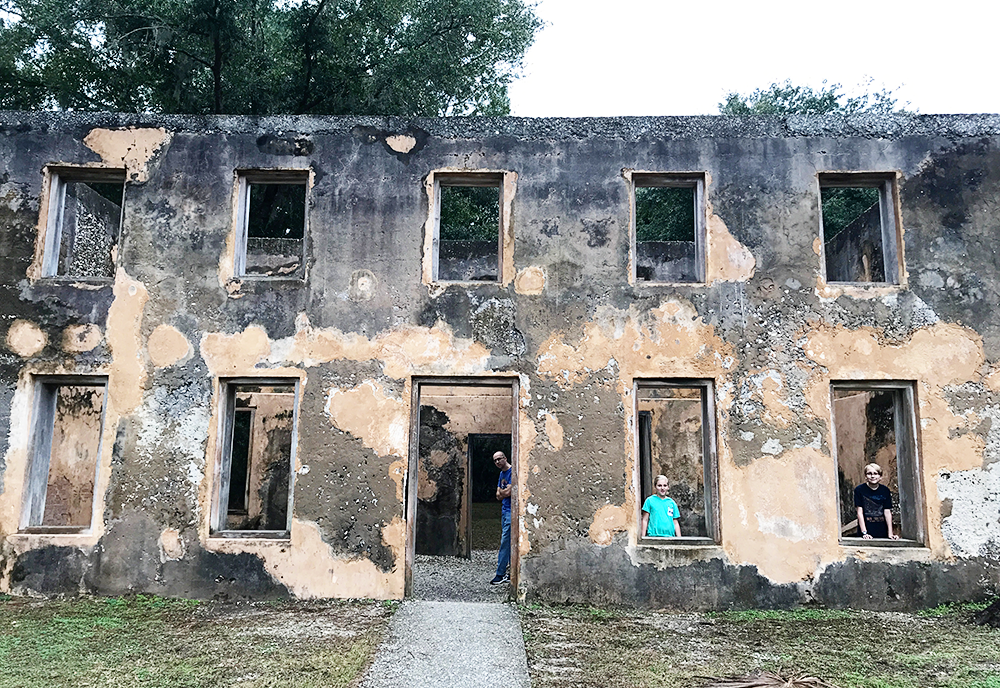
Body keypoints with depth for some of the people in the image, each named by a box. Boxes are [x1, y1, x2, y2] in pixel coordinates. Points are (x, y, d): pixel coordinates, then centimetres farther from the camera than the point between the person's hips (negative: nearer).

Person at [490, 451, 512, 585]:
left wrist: (501, 492, 2)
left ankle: (500, 575, -4)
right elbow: (498, 496, 14)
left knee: (505, 543, -8)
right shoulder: (501, 474, 16)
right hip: (504, 510, 9)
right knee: (509, 543, 11)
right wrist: (503, 493, -6)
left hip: (511, 511, -9)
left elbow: (508, 492, -17)